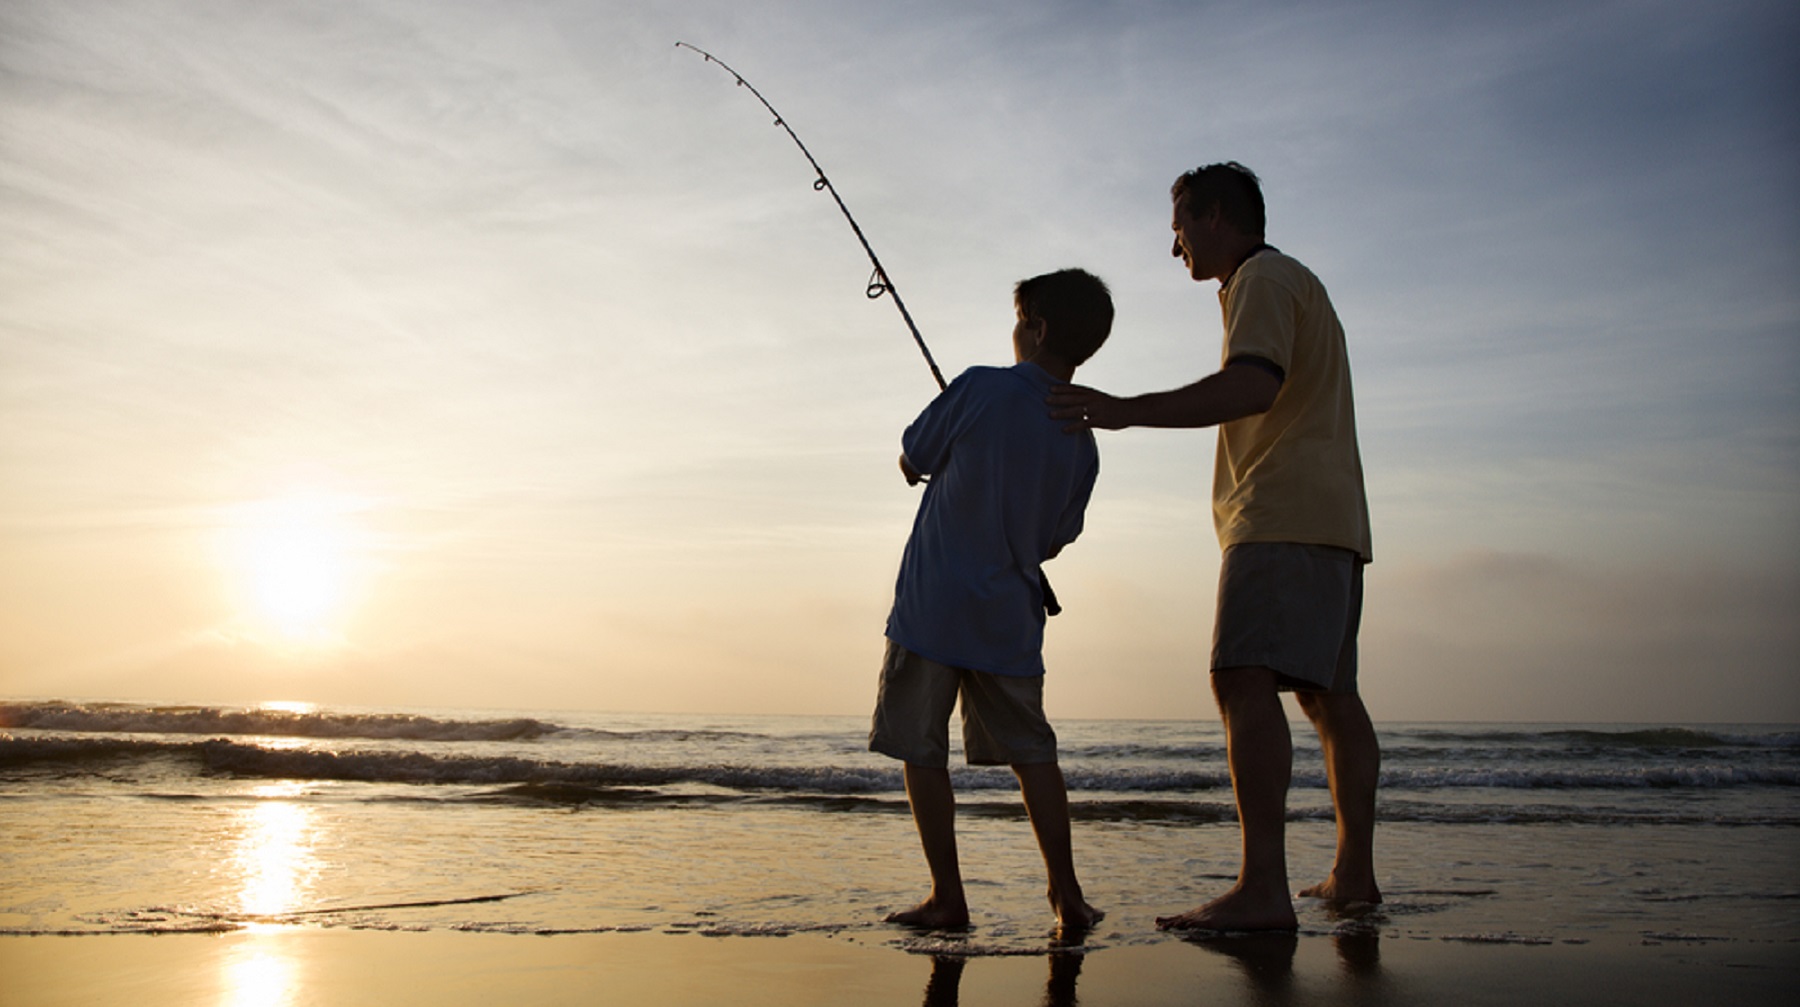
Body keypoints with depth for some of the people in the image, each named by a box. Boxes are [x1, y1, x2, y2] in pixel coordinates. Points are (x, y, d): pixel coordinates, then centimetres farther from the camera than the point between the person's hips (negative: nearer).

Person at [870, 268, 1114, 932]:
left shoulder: (982, 389, -9)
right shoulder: (1081, 445, 5)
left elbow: (911, 465, 2)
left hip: (931, 609, -4)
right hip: (1011, 621, 5)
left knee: (922, 752, 5)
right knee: (1031, 751, 13)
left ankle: (947, 897, 6)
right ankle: (1066, 894, 10)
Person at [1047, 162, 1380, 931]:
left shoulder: (1263, 278, -5)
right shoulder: (1300, 285, 27)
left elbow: (1253, 385, -23)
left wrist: (1127, 411, -28)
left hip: (1283, 517, -11)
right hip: (1330, 520, 11)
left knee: (1245, 678, -20)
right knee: (1329, 693, 12)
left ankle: (1262, 889, -28)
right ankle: (1354, 873, 17)